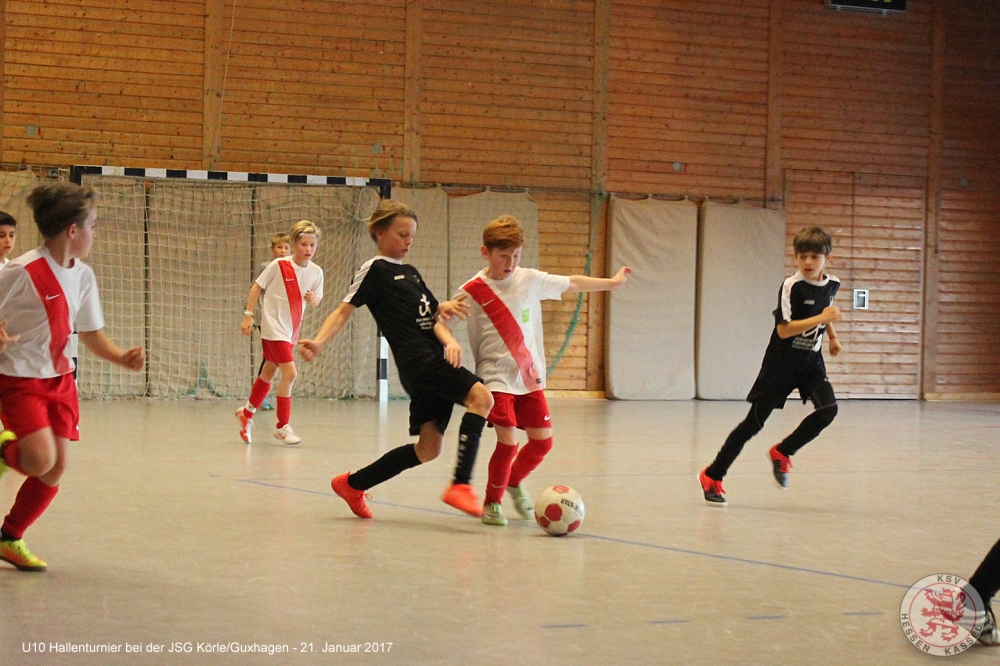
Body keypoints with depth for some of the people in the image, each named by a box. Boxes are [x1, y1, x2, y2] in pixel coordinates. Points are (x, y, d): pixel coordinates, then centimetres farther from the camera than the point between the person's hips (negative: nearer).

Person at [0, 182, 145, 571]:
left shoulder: (83, 276, 3)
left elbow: (91, 333, 12)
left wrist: (122, 358, -5)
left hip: (59, 377, 7)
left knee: (56, 469, 4)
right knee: (41, 459, -23)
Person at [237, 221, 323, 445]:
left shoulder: (316, 272, -2)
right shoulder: (278, 265, -15)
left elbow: (317, 301, 8)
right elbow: (257, 287, -5)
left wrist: (314, 298, -15)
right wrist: (248, 315, -9)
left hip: (291, 330, 6)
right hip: (273, 327, -6)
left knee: (269, 373, 18)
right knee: (289, 373, -16)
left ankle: (247, 413, 38)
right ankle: (283, 427, -5)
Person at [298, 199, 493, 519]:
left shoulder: (410, 273, 24)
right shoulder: (374, 269, 1)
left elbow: (432, 315, 17)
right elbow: (344, 311, -4)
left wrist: (449, 339, -4)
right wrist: (318, 342, -21)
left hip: (435, 359, 9)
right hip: (417, 359, -9)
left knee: (428, 449, 7)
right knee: (480, 396, -27)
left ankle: (352, 484, 20)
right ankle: (460, 485, -35)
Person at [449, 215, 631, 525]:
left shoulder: (530, 280, 1)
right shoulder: (472, 292, -8)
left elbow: (572, 283, 13)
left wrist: (611, 282, 21)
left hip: (530, 377, 4)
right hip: (497, 379, -4)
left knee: (542, 441, 2)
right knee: (508, 442, -15)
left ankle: (515, 482, 33)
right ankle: (492, 502, 9)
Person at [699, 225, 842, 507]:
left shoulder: (832, 284, 2)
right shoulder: (791, 286, -18)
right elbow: (784, 329, -25)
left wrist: (832, 335, 19)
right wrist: (821, 318, -28)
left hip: (811, 361, 5)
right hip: (781, 363, -5)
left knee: (828, 409, -18)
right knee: (754, 422, -3)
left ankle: (782, 453, 4)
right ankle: (712, 476, 9)